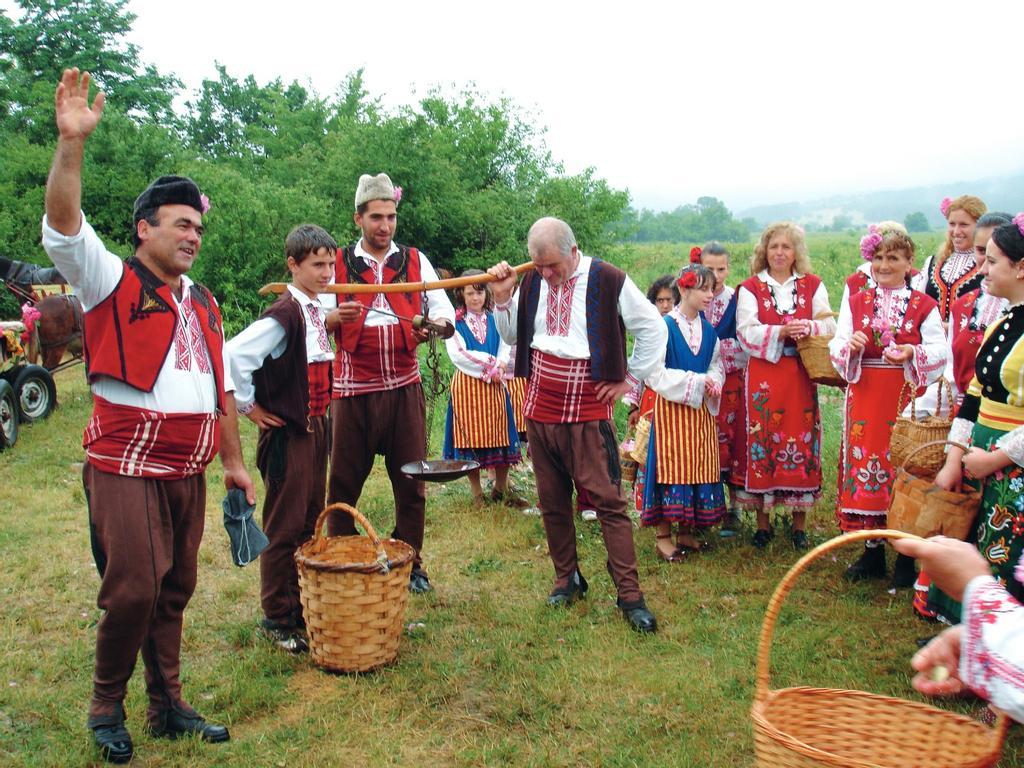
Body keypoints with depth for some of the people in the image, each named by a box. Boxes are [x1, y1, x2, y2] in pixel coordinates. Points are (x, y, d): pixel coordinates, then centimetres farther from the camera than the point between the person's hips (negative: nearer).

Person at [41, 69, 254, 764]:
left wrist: (234, 460, 17)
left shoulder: (203, 304, 15)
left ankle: (169, 707, 24)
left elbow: (222, 388, 19)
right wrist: (72, 142, -30)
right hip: (125, 469, -6)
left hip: (187, 473, 6)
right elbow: (63, 224, -19)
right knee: (133, 591, -7)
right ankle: (106, 707, 16)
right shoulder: (111, 281, -2)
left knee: (174, 593, 11)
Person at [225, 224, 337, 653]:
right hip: (286, 433, -8)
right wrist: (248, 407, -16)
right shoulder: (284, 315, -18)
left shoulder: (317, 311, 8)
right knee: (285, 528, 2)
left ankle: (305, 604, 30)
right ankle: (277, 619, 15)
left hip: (316, 428, 9)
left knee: (312, 522, 16)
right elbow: (233, 356, -28)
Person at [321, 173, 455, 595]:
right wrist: (335, 316, -23)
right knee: (343, 481, 4)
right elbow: (319, 319, 0)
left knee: (411, 480, 5)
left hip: (404, 386, 1)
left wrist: (436, 325, -18)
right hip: (353, 387, -1)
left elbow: (444, 310, 5)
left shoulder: (415, 260, 10)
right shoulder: (338, 263, 5)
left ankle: (411, 563, 18)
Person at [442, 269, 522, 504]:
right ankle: (477, 492, 10)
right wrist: (490, 365, -10)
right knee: (470, 436, 0)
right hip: (466, 385, -3)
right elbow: (457, 354, -9)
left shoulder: (495, 319, 10)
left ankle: (501, 489, 15)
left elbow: (505, 348, 6)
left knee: (499, 434, 3)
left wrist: (497, 367, -13)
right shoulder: (455, 321, 1)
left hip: (495, 385, 3)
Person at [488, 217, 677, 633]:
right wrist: (502, 298, -1)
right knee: (552, 502, 11)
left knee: (609, 502, -5)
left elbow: (653, 329, -1)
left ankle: (630, 595, 1)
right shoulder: (533, 280, 5)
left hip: (588, 411, -5)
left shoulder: (608, 281, -9)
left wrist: (629, 379, 0)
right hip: (540, 408, 5)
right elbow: (513, 335, 16)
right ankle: (567, 579, 27)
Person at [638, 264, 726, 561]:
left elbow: (718, 366, 13)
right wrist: (697, 381, -16)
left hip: (701, 408, 6)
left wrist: (712, 384, -10)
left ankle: (686, 532, 19)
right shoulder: (665, 326, -11)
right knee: (671, 467, -4)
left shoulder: (708, 330, 10)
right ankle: (662, 535, 4)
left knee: (698, 467, 8)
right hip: (670, 406, -6)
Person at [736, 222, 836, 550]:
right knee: (763, 440, 0)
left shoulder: (812, 285, 11)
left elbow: (829, 325, 4)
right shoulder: (750, 288, 5)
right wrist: (781, 332, -22)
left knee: (801, 441, 2)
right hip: (763, 377, -1)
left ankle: (799, 523, 14)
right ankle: (763, 522, 12)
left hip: (801, 376, 2)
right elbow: (746, 333, -7)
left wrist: (808, 327, -17)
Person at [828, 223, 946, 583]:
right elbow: (837, 345, 2)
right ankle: (872, 551, 19)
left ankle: (907, 556, 15)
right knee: (865, 462, 6)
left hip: (907, 399, -2)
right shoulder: (856, 297, 7)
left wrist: (912, 353, -24)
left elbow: (940, 351, -5)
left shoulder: (922, 304, 1)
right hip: (864, 397, 2)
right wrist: (850, 345, -19)